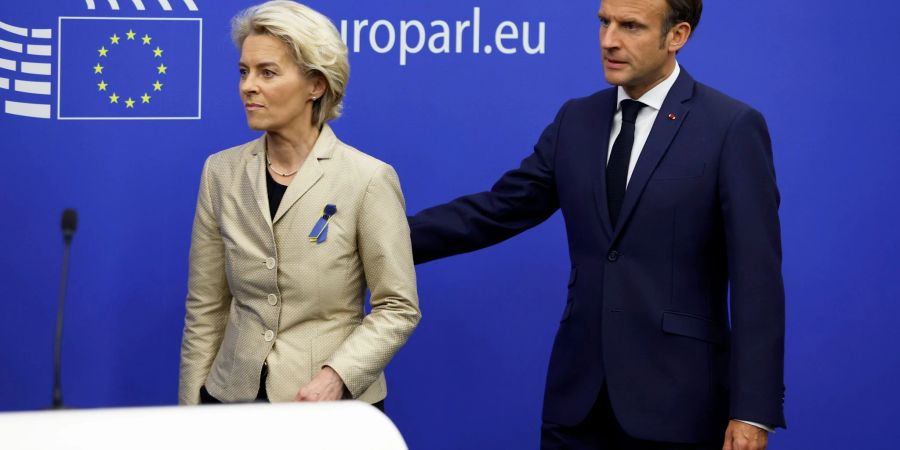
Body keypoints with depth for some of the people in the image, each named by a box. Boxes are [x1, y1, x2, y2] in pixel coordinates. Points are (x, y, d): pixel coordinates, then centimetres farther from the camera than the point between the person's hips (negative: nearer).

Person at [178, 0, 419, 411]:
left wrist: (336, 376, -21)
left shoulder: (369, 179, -11)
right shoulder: (221, 172, 1)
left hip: (333, 405, -3)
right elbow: (205, 308, 5)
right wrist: (191, 408, 2)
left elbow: (397, 307, -8)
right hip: (234, 394, 3)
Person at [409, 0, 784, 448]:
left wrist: (753, 409, -15)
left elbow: (756, 277, -11)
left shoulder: (732, 127, -8)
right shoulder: (576, 121, 9)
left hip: (675, 395, -5)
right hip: (579, 390, 5)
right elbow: (495, 211, 9)